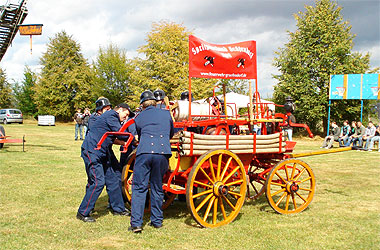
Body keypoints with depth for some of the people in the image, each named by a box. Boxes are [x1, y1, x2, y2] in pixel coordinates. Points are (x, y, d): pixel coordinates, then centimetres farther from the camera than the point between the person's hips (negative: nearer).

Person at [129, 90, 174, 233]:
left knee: (139, 188, 2)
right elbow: (171, 134, 34)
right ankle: (157, 220, 19)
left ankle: (136, 223, -4)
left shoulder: (139, 118, 19)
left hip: (144, 152, -1)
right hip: (163, 152, 1)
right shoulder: (166, 114, 21)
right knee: (157, 188, 13)